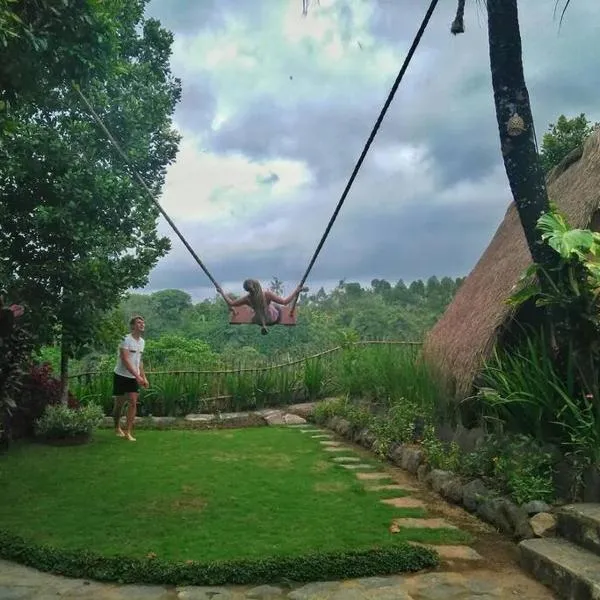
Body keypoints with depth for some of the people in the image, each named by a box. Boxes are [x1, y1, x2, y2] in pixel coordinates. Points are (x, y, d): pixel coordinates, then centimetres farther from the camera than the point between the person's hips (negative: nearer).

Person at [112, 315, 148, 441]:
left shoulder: (142, 341, 7)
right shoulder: (126, 340, -16)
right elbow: (125, 360, -23)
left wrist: (144, 377, 11)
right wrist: (137, 376, -29)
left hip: (134, 377, 5)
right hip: (121, 376, -5)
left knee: (133, 403, -5)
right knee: (119, 403, 8)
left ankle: (128, 432, -2)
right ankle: (117, 427, 29)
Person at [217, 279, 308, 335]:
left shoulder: (247, 299, -30)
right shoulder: (267, 294, -38)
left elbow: (231, 303, -16)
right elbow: (285, 302, -37)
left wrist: (222, 292, -3)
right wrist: (297, 290, -31)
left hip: (259, 320, 2)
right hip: (274, 319, -2)